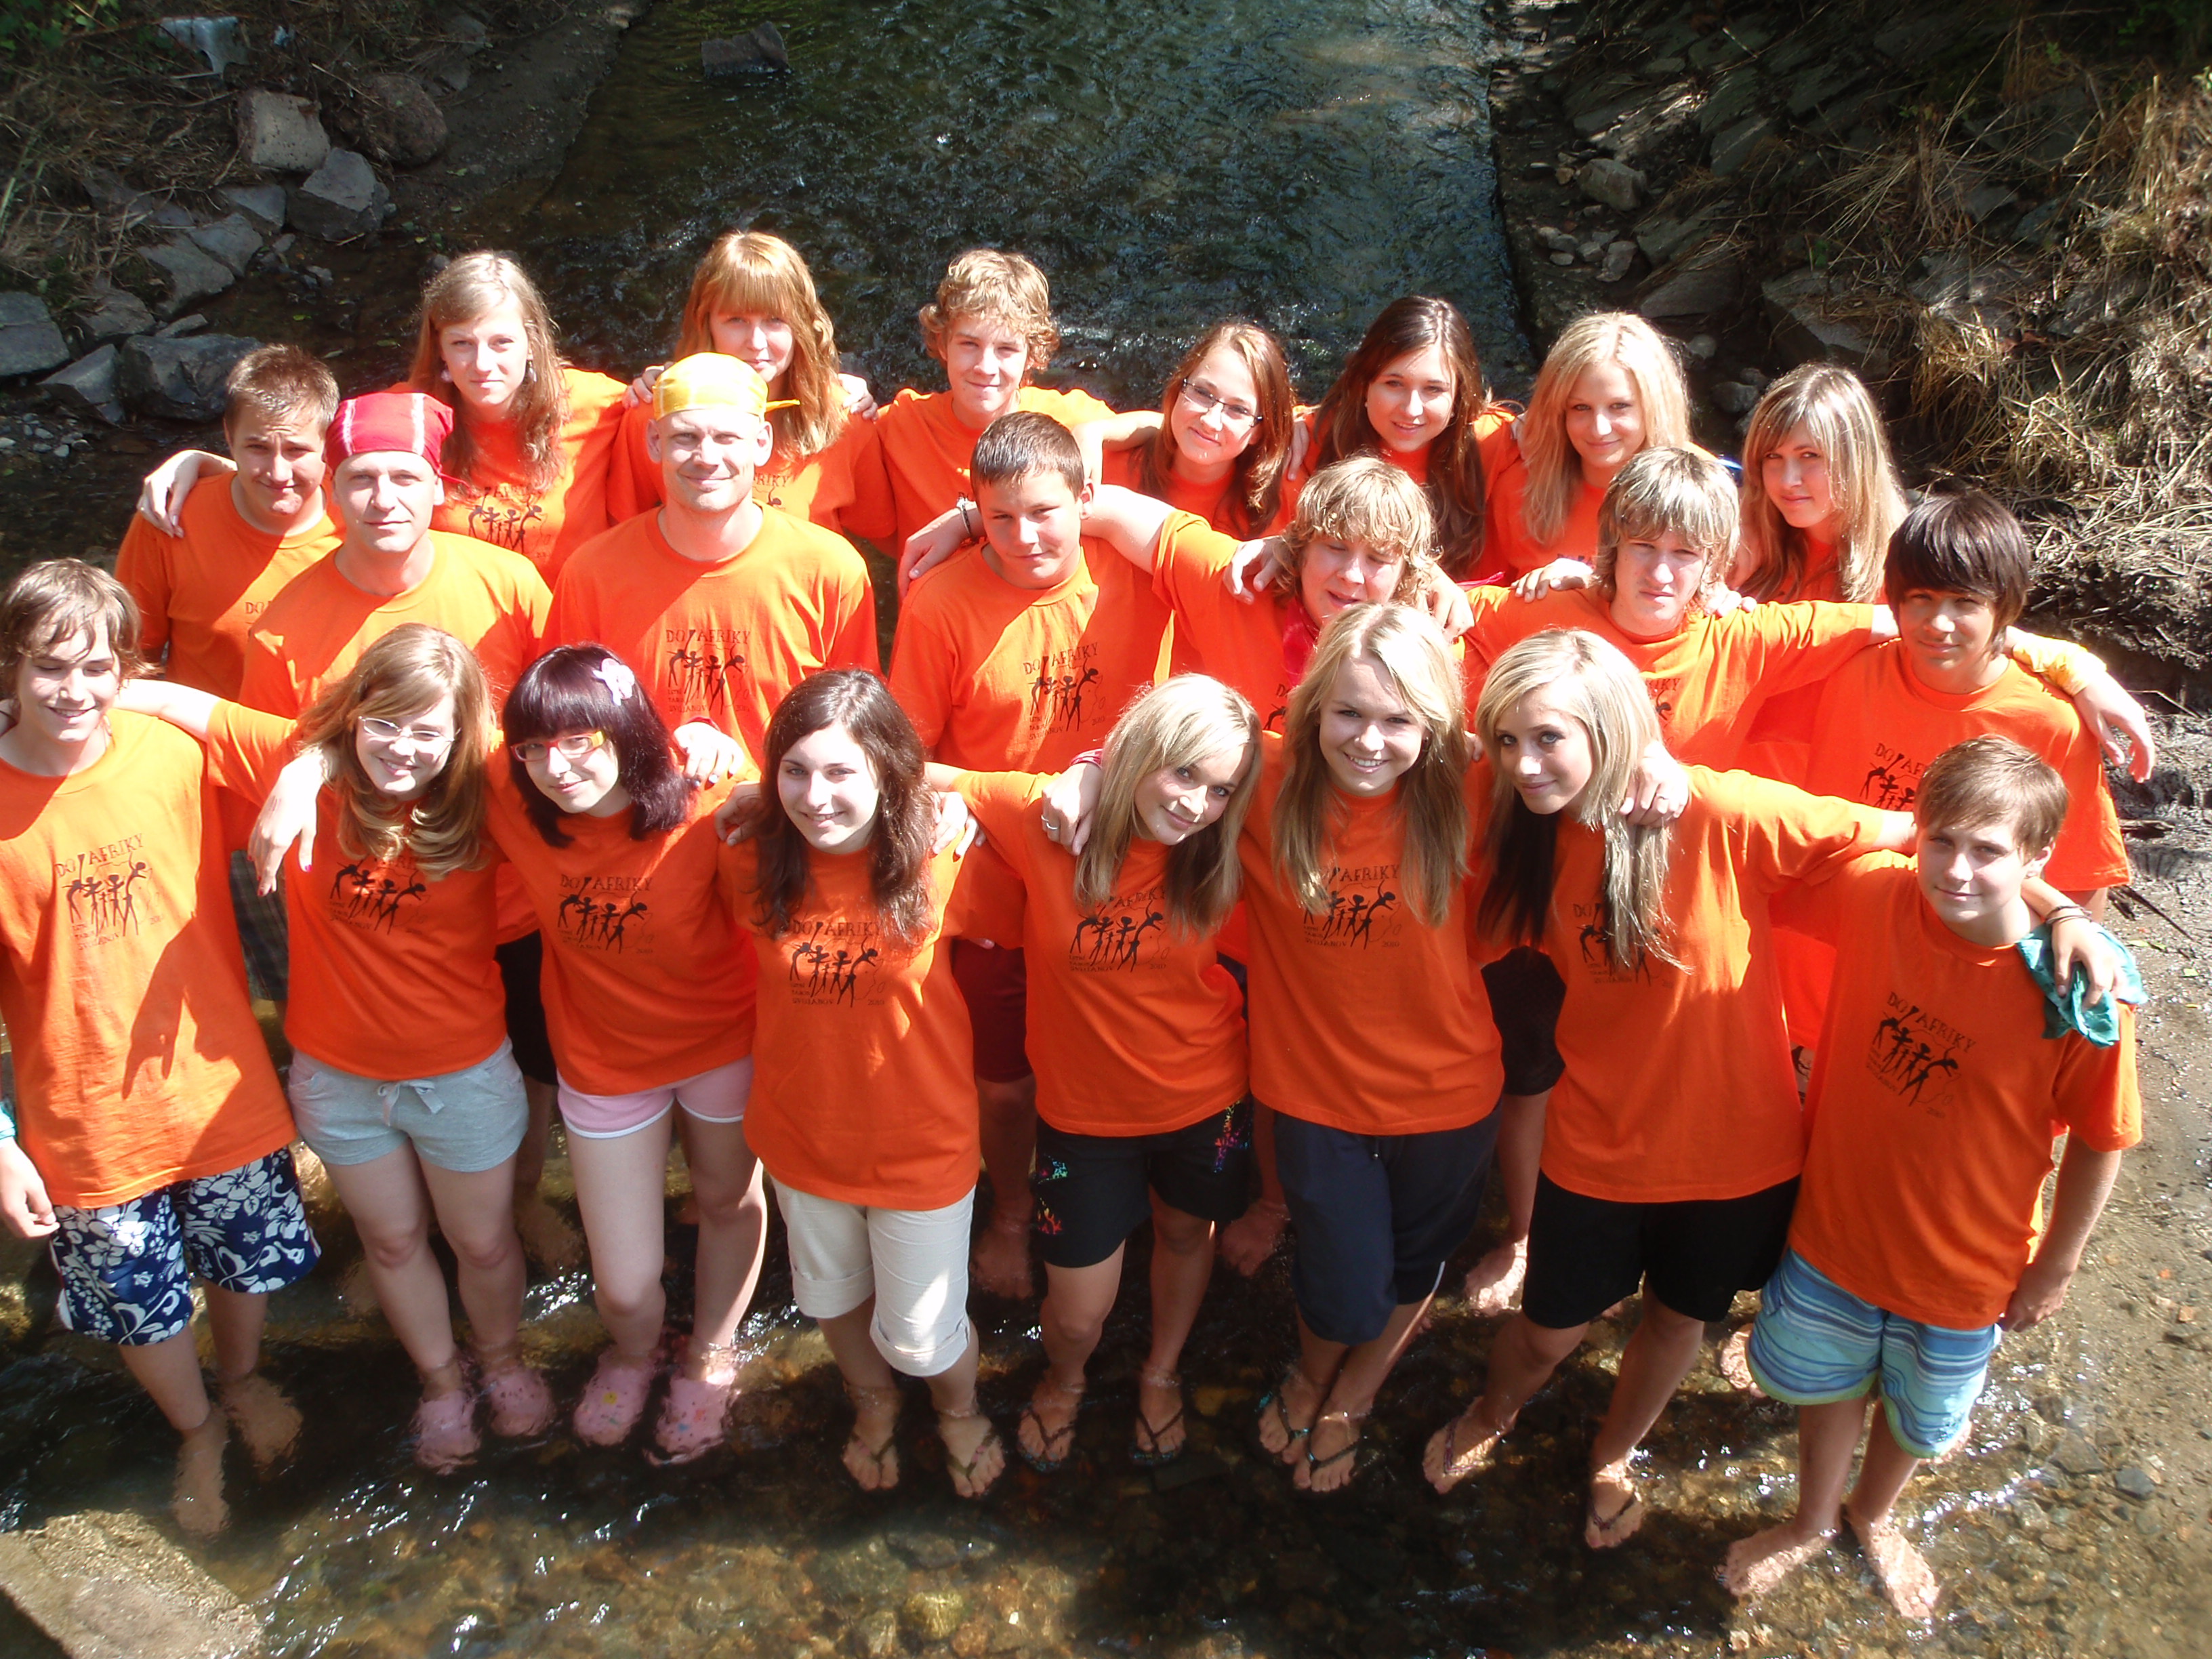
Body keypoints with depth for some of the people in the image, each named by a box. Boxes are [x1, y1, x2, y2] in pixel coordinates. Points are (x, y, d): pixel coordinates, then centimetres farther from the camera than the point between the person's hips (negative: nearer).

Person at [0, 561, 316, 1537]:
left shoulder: (175, 752, -11)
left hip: (218, 1089, 1)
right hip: (85, 1125, -1)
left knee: (246, 1267, 21)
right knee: (141, 1306, 17)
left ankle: (243, 1382, 54)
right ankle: (196, 1430, 47)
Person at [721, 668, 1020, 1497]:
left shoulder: (941, 870, -23)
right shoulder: (753, 868, -16)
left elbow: (1024, 924, -7)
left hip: (919, 1143, -3)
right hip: (803, 1137, 3)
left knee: (919, 1333, 15)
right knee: (832, 1298, 29)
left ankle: (959, 1408, 52)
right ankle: (872, 1402, 62)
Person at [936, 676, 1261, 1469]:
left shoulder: (1216, 854, -15)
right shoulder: (1041, 816, -20)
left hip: (1203, 1101, 1)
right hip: (1082, 1109, -1)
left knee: (1185, 1232, 27)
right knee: (1078, 1317, 7)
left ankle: (1161, 1372, 60)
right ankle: (1064, 1380, 47)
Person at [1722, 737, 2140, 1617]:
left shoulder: (2083, 994, -29)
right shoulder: (1872, 897, -23)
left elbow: (2099, 1141, -14)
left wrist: (2057, 1264, -4)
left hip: (1965, 1267, -1)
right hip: (1835, 1223, 1)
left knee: (1918, 1417, 28)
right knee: (1828, 1387, 27)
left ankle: (1874, 1513, 60)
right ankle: (1813, 1521, 56)